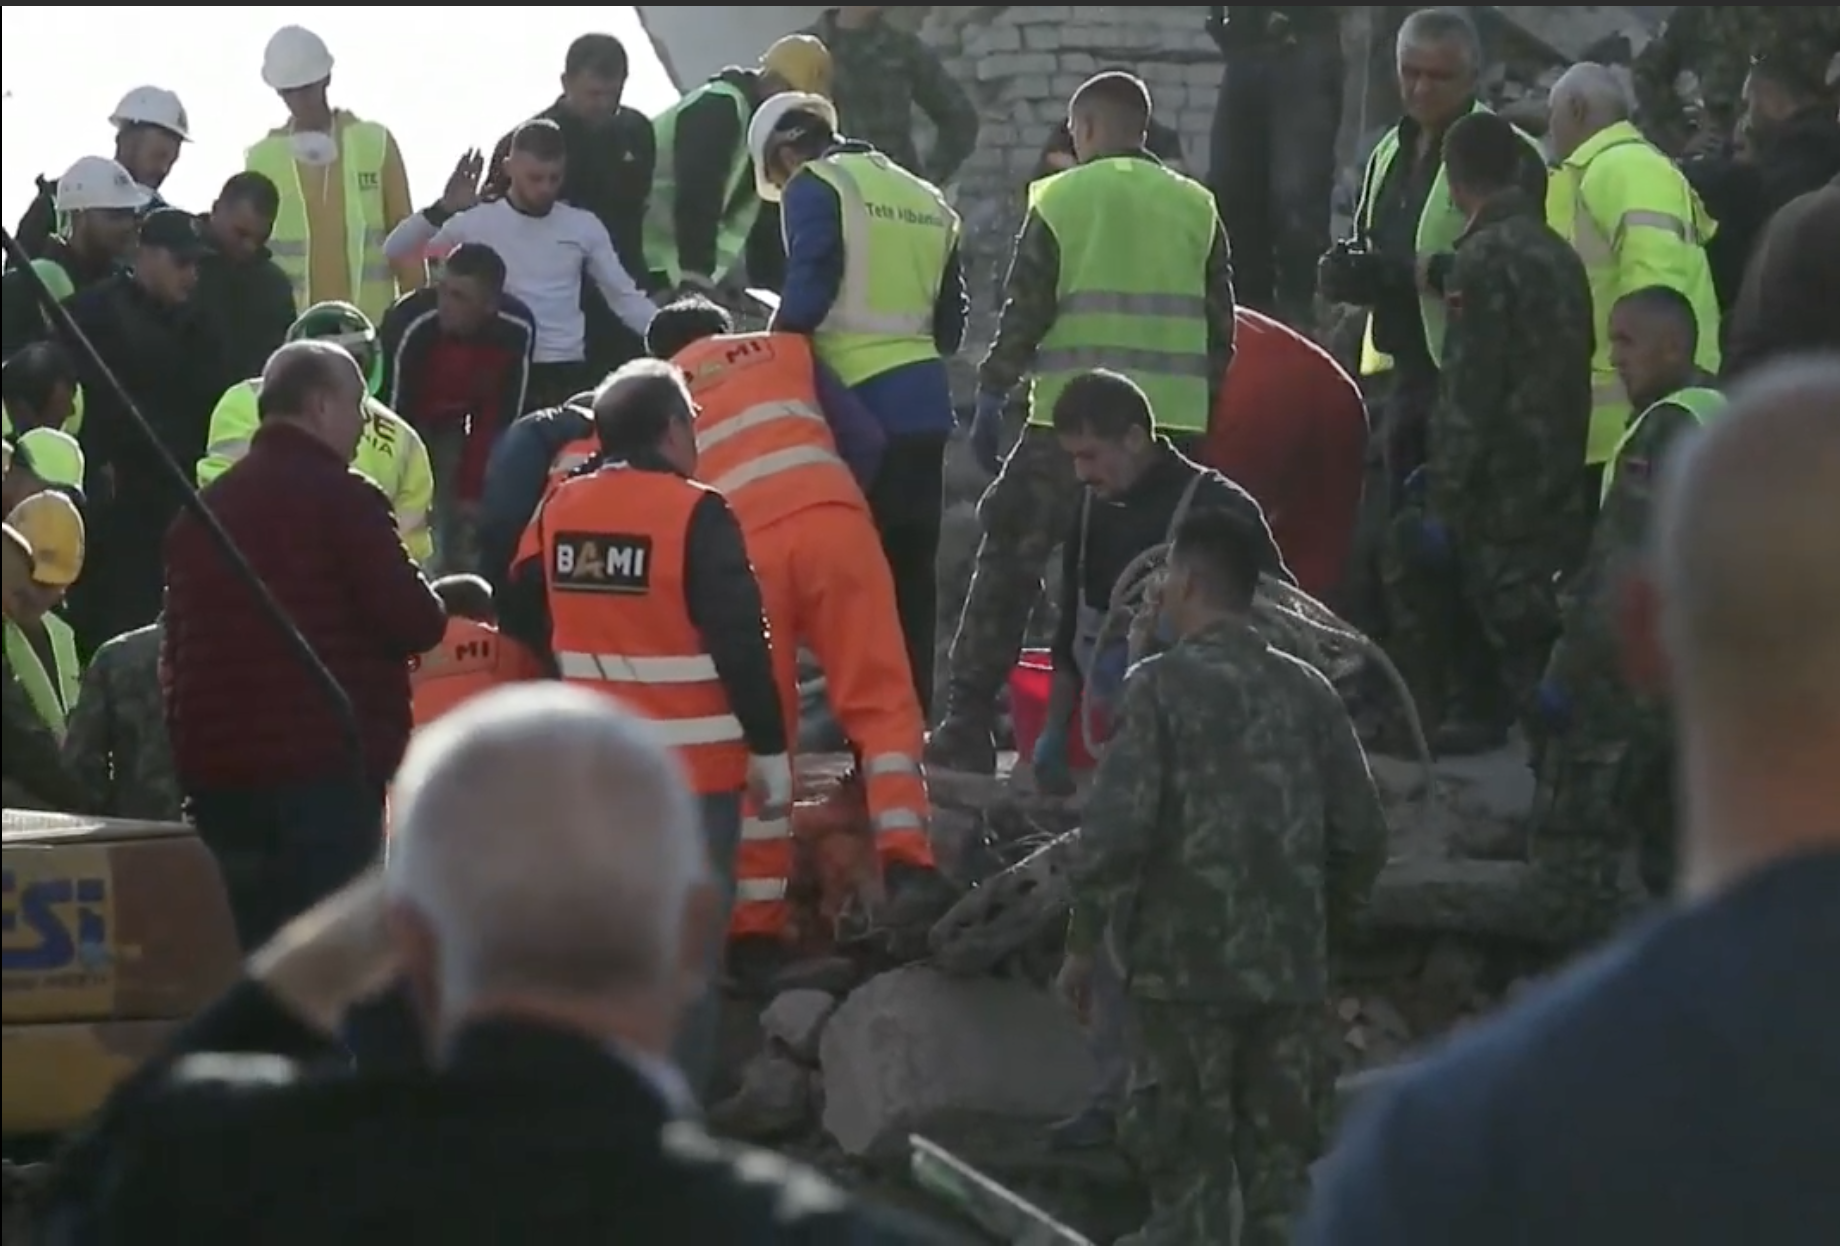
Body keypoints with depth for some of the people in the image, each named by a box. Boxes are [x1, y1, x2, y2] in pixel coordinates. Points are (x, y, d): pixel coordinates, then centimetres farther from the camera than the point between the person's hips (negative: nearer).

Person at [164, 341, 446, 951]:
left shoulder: (204, 508, 16)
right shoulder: (341, 498, -8)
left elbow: (177, 647, 18)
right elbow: (412, 623, -11)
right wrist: (439, 606, 11)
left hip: (214, 768, 7)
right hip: (323, 768, -7)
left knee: (247, 954, 11)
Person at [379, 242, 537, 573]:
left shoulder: (517, 329, -27)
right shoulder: (409, 324, -38)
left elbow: (502, 418, -16)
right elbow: (394, 417, -30)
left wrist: (472, 489, -13)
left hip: (454, 419, 3)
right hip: (407, 418, -3)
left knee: (466, 515, -1)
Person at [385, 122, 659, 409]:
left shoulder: (584, 226, 6)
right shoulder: (477, 221, -1)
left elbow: (625, 297, 10)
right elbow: (395, 251, -5)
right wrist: (443, 209, -21)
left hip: (568, 374, 2)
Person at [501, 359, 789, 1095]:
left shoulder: (559, 511, 3)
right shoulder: (696, 517, -15)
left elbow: (522, 622, 14)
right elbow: (741, 644, -17)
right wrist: (770, 753, -10)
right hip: (693, 771, -6)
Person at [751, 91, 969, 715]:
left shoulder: (816, 188, -1)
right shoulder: (927, 200, 19)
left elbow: (809, 289, -14)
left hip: (861, 402, -7)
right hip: (925, 400, 7)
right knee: (911, 570, 11)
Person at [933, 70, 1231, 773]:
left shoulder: (1062, 200, -1)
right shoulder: (1196, 207, 10)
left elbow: (1025, 310, -4)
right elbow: (1221, 324, 11)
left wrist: (992, 396, 4)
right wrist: (1201, 406, 20)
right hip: (1171, 421, 4)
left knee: (1008, 564, 3)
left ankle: (967, 728, -1)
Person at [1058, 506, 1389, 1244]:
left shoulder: (1164, 685, -7)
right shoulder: (1306, 691, 7)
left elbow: (1117, 826, -14)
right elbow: (1361, 834, 6)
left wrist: (1084, 942, -3)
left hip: (1186, 965, -4)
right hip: (1290, 970, 4)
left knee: (1189, 1175, 0)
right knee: (1281, 1175, 9)